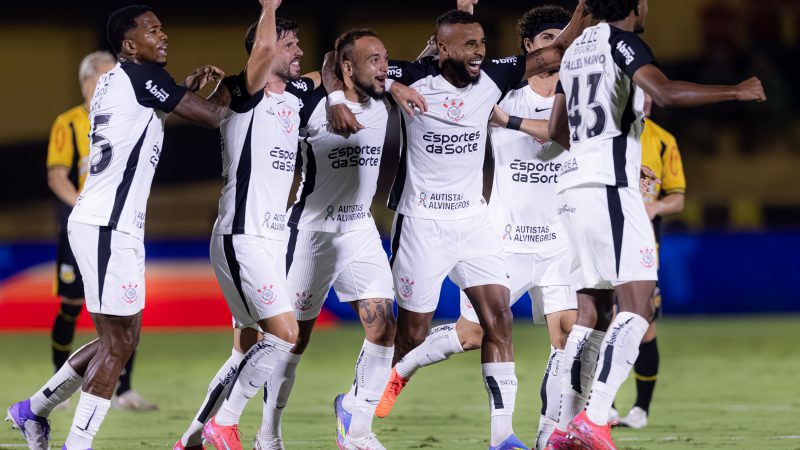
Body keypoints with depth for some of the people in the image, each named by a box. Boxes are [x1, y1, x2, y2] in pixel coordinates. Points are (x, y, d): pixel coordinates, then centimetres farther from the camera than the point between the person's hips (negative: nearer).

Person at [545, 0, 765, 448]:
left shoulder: (576, 49, 19)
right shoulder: (622, 41, -6)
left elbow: (557, 129, 30)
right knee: (637, 305, -13)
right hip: (610, 188, -9)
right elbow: (666, 93, -25)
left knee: (592, 311, 12)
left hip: (575, 184, 9)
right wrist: (736, 91, -16)